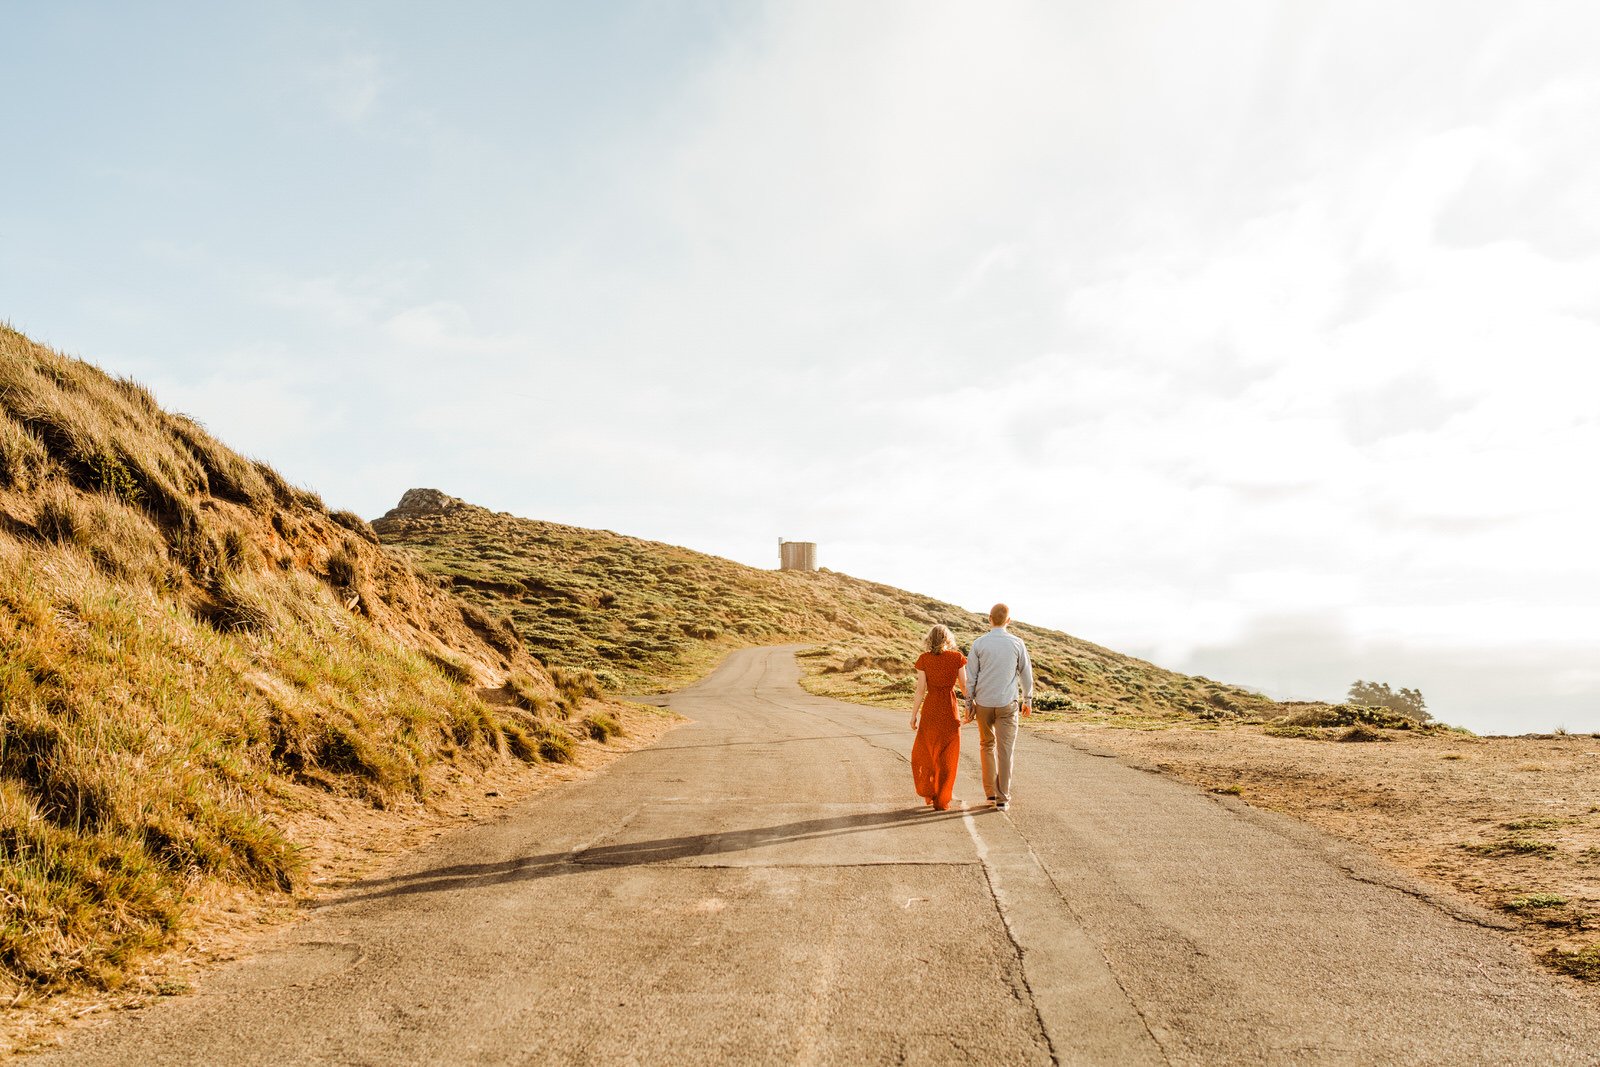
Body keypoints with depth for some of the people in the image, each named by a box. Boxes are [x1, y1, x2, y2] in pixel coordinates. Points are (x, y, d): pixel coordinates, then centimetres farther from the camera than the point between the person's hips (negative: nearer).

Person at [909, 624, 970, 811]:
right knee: (946, 758, 9)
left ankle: (929, 794, 18)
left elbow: (920, 690, -6)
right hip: (950, 711, 0)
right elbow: (964, 686, -1)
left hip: (930, 710, 0)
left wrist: (913, 715, 3)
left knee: (923, 754, 19)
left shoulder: (924, 659, -5)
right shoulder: (957, 657, -3)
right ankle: (941, 801, 9)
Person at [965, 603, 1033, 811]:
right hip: (1008, 703, -1)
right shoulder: (1017, 643, -4)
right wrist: (1028, 700, 16)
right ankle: (1002, 798, 2)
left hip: (984, 703, 1)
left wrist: (969, 705, 6)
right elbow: (1026, 674, 4)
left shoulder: (979, 643, -4)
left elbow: (971, 677, -2)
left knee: (987, 746, 18)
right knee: (1005, 750, 3)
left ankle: (991, 792, 20)